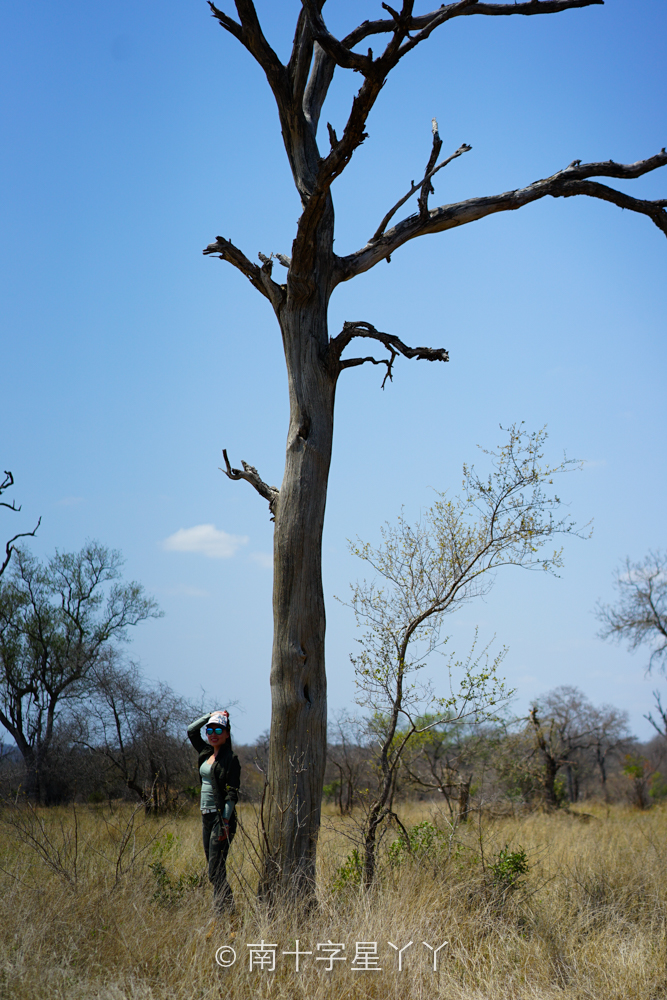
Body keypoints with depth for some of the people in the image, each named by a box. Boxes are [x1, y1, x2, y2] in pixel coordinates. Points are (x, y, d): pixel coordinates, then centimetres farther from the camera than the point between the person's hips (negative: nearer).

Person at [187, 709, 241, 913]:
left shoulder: (230, 759, -10)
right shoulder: (206, 752, 11)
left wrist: (225, 822, -21)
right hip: (206, 815, 8)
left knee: (215, 871, -11)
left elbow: (232, 793, -15)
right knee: (213, 869, 10)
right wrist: (210, 715, 13)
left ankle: (225, 909, -8)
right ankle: (223, 908, 16)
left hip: (221, 817, -8)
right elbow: (191, 730, 24)